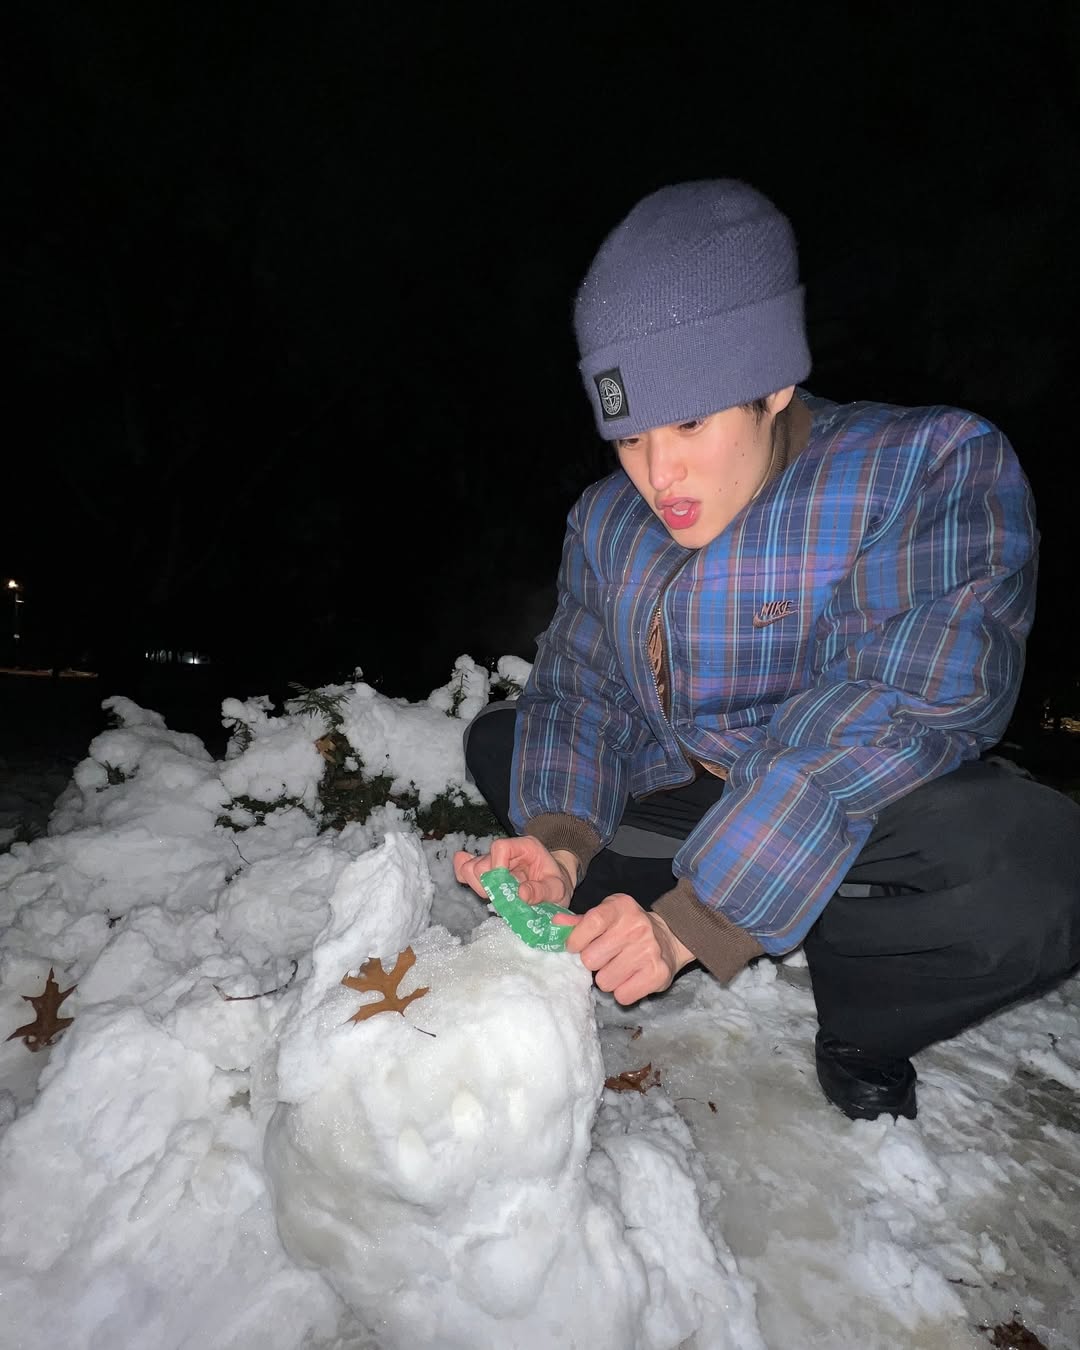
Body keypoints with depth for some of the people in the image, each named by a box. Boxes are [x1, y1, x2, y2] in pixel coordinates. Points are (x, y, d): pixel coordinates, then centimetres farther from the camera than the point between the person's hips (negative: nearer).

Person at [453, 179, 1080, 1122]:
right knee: (498, 742, 0)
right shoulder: (608, 520, 1)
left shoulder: (934, 470, -17)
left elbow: (892, 718, -28)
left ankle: (861, 1033, -3)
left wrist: (691, 918, -32)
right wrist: (560, 844, -24)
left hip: (871, 826, -3)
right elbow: (578, 692, -3)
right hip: (673, 807, 4)